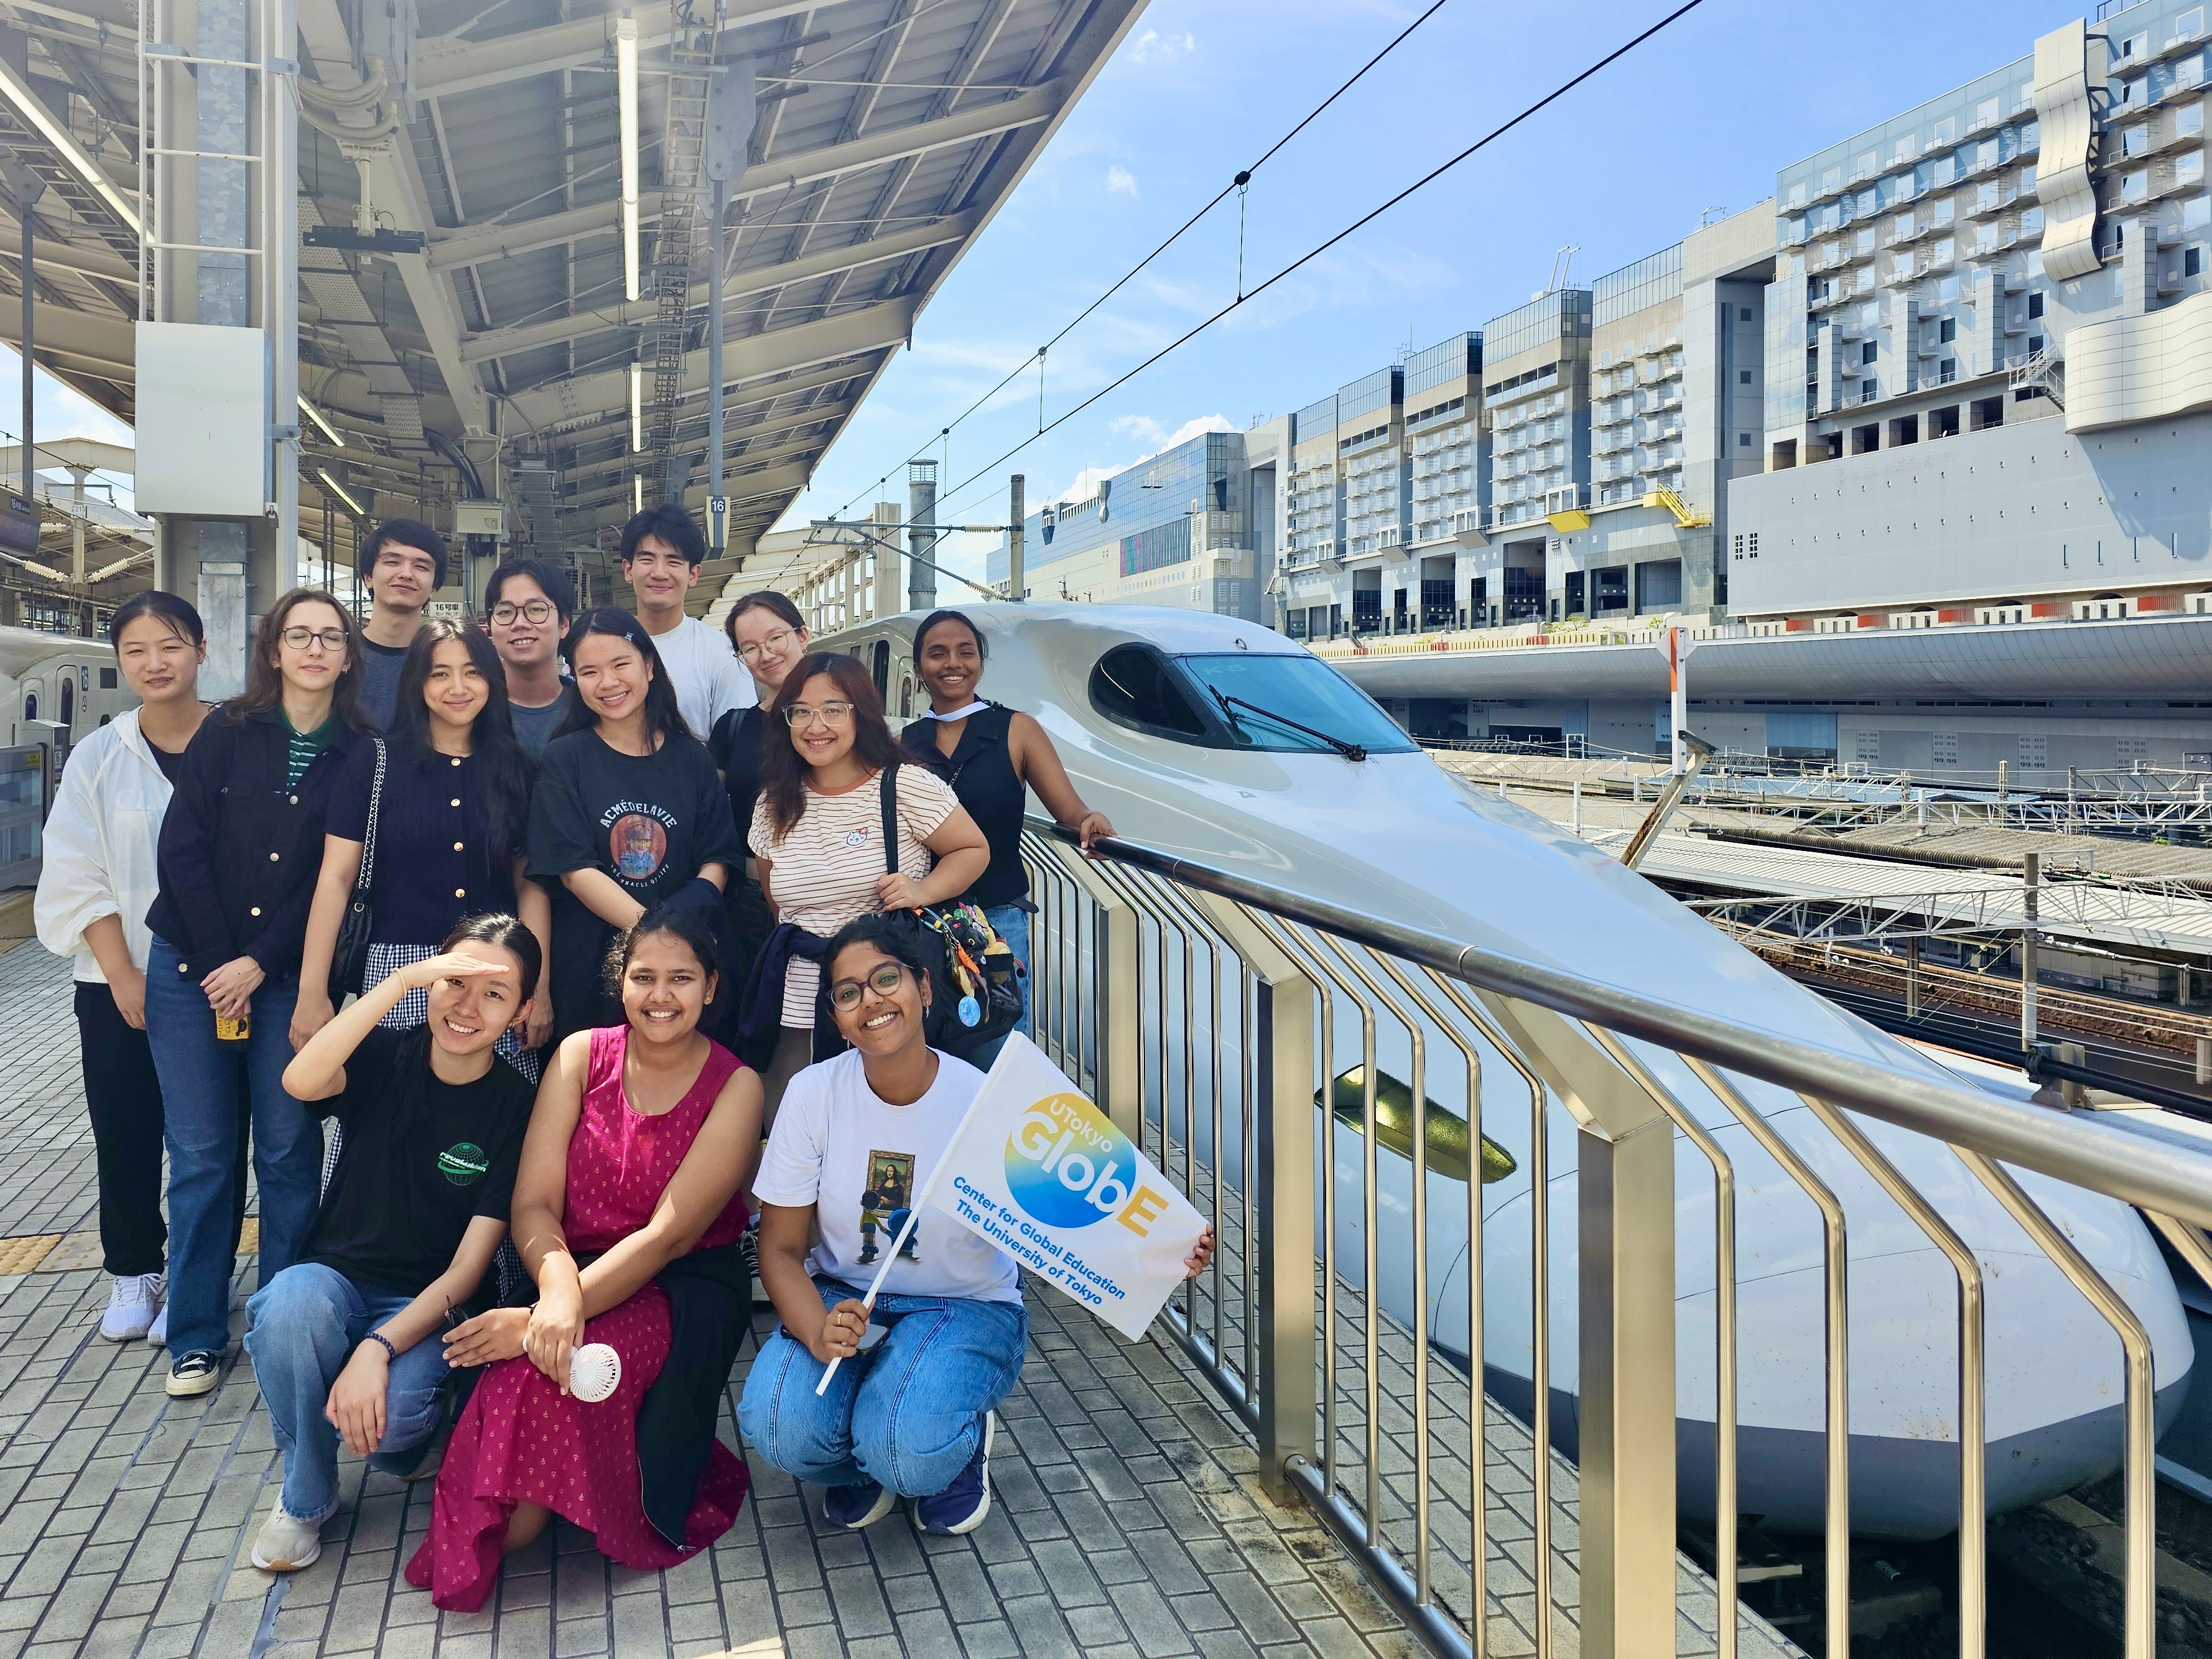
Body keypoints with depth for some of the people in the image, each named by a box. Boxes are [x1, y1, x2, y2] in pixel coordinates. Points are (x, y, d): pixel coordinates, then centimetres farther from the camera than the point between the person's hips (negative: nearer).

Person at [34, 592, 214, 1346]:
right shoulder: (97, 759, 2)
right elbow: (80, 881, 0)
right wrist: (124, 976, -7)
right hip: (119, 985, 2)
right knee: (125, 1135, 8)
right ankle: (133, 1274, 24)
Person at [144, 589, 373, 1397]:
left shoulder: (360, 755, 0)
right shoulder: (226, 733, 1)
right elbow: (182, 852, -3)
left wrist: (260, 966, -9)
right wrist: (220, 967, -8)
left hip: (289, 976, 0)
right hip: (192, 968, 1)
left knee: (289, 1152, 2)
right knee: (200, 1154, 4)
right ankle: (196, 1334, 16)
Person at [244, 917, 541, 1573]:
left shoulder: (514, 1108, -9)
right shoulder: (384, 1057, -5)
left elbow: (468, 1268, -12)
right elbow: (301, 1081, -31)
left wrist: (378, 1348, -26)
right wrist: (405, 978, -34)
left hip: (426, 1305, -2)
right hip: (334, 1278, 2)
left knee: (389, 1418, -32)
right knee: (291, 1304, -34)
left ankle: (405, 1438, 9)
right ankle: (305, 1495, -6)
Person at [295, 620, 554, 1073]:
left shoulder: (515, 771, 8)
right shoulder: (376, 762, 3)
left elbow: (531, 884, 7)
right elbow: (336, 877, -1)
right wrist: (312, 993, -7)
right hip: (400, 969, -1)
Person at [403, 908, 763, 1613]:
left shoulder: (735, 1087, -8)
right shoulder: (582, 1055, 1)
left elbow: (667, 1235, -16)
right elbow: (534, 1203, -8)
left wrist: (547, 1316, -27)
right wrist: (557, 1288, -30)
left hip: (685, 1286, -2)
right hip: (577, 1267, 3)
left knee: (553, 1356, -31)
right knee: (552, 1346, -31)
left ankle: (515, 1525, -6)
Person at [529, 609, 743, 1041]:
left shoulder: (692, 759, 7)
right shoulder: (564, 759, 0)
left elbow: (717, 858, 4)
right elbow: (574, 870, -10)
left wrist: (697, 901, -19)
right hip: (585, 968, -2)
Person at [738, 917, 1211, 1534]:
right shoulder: (813, 1094, -11)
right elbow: (781, 1248, -6)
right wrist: (819, 1334, -27)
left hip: (964, 1307, -2)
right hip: (838, 1299, 2)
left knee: (908, 1452, -30)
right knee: (776, 1428, -26)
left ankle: (963, 1442, 8)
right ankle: (862, 1458, 10)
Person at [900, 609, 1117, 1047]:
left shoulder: (1016, 731, 0)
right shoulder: (903, 744, 7)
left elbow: (1069, 809, -5)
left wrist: (1089, 822, -27)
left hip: (997, 920, -2)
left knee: (1000, 1054, -1)